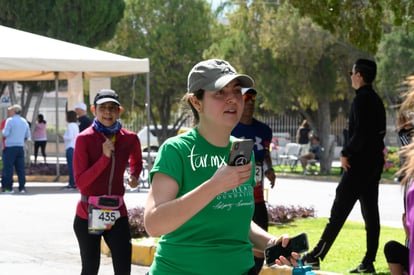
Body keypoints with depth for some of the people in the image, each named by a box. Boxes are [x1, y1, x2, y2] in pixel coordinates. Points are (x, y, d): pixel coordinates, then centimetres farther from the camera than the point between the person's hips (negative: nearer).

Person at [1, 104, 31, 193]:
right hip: (20, 147, 5)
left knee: (8, 168, -1)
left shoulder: (10, 120, -7)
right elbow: (28, 136, 14)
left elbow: (5, 133, -12)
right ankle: (22, 188, 3)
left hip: (10, 147, -5)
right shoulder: (24, 121, 11)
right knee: (21, 168, 6)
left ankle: (8, 187, -2)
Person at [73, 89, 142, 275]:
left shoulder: (129, 139, 2)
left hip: (117, 212, 3)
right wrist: (105, 157, -21)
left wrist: (134, 176, 5)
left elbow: (136, 161, 26)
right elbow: (80, 181, -15)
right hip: (88, 213, -2)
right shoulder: (84, 139, -9)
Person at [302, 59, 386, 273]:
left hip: (359, 163, -9)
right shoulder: (376, 100, 15)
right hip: (374, 163, 9)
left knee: (339, 211, -7)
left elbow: (360, 132, -23)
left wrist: (347, 153, -13)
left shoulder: (361, 99, -13)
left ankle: (316, 256, -5)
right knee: (370, 212, 7)